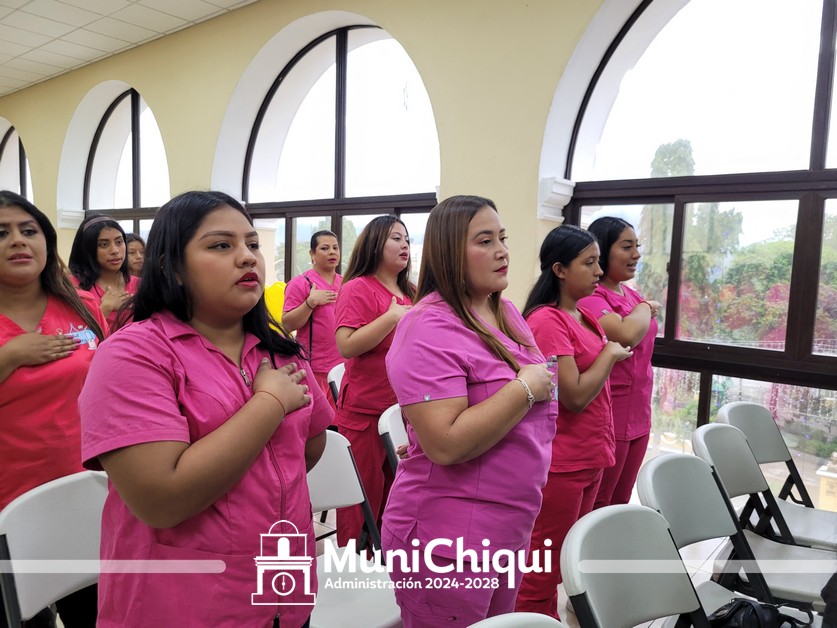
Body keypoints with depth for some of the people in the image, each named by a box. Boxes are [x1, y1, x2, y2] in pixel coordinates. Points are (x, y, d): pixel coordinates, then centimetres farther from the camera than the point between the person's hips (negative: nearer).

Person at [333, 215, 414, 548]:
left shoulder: (410, 294, 11)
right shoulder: (357, 289, -9)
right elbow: (347, 346, -21)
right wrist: (392, 316, -21)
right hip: (365, 411, -7)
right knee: (363, 500, 2)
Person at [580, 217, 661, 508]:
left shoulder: (631, 294, 11)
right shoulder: (590, 296, -16)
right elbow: (626, 335, -32)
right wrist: (647, 307, -11)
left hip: (638, 417, 8)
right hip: (607, 419, -8)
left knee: (620, 503, 17)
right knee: (595, 508, 4)